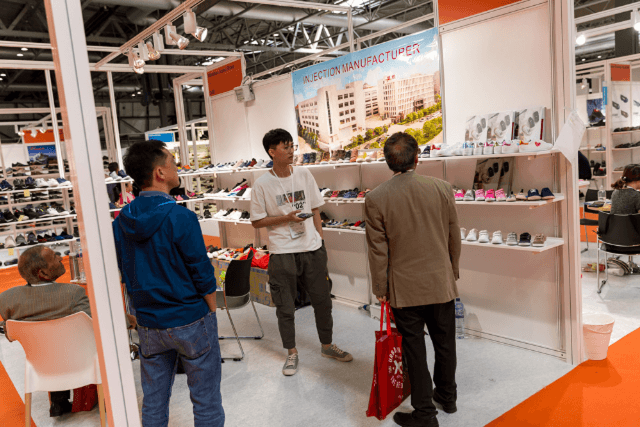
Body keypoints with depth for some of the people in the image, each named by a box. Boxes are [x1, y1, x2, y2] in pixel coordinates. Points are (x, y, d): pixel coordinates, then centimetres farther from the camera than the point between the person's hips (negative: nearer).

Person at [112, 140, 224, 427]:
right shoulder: (180, 217, -19)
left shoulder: (121, 221, -1)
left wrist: (140, 313, 17)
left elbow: (125, 276, 7)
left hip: (148, 325, 6)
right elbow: (203, 276, -15)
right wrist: (211, 314, -1)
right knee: (206, 402, 10)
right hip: (189, 321, -5)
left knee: (153, 402, 19)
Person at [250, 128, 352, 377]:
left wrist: (320, 241, 7)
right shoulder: (262, 185, -7)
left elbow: (315, 210, 10)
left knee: (323, 300, 13)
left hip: (312, 249, 3)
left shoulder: (304, 175, 3)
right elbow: (257, 222, -3)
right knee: (285, 307, 8)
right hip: (282, 253, -3)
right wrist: (286, 218, -16)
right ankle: (292, 353, 28)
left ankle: (327, 345, 33)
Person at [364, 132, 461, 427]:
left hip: (405, 289, -3)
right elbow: (454, 238, 2)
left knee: (414, 350, 11)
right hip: (442, 284, 3)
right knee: (444, 343, 21)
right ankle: (447, 396, 43)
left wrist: (380, 288, 3)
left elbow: (378, 250, -9)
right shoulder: (442, 188, -7)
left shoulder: (376, 199, -14)